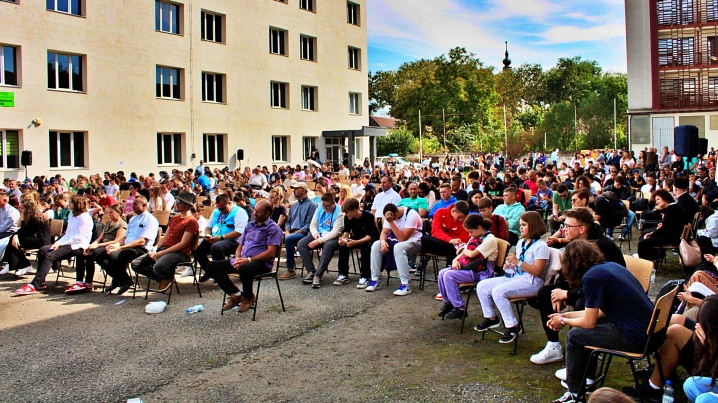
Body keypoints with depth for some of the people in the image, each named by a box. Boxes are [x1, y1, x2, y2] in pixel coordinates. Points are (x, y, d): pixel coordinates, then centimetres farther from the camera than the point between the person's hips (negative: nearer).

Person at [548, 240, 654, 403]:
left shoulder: (592, 276, -15)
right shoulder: (610, 265, 12)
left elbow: (589, 322, -12)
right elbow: (598, 312, 18)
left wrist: (563, 321, 6)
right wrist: (565, 315, 22)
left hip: (635, 338, -9)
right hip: (648, 330, 9)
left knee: (574, 336, 1)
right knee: (584, 328, 20)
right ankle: (587, 381, 31)